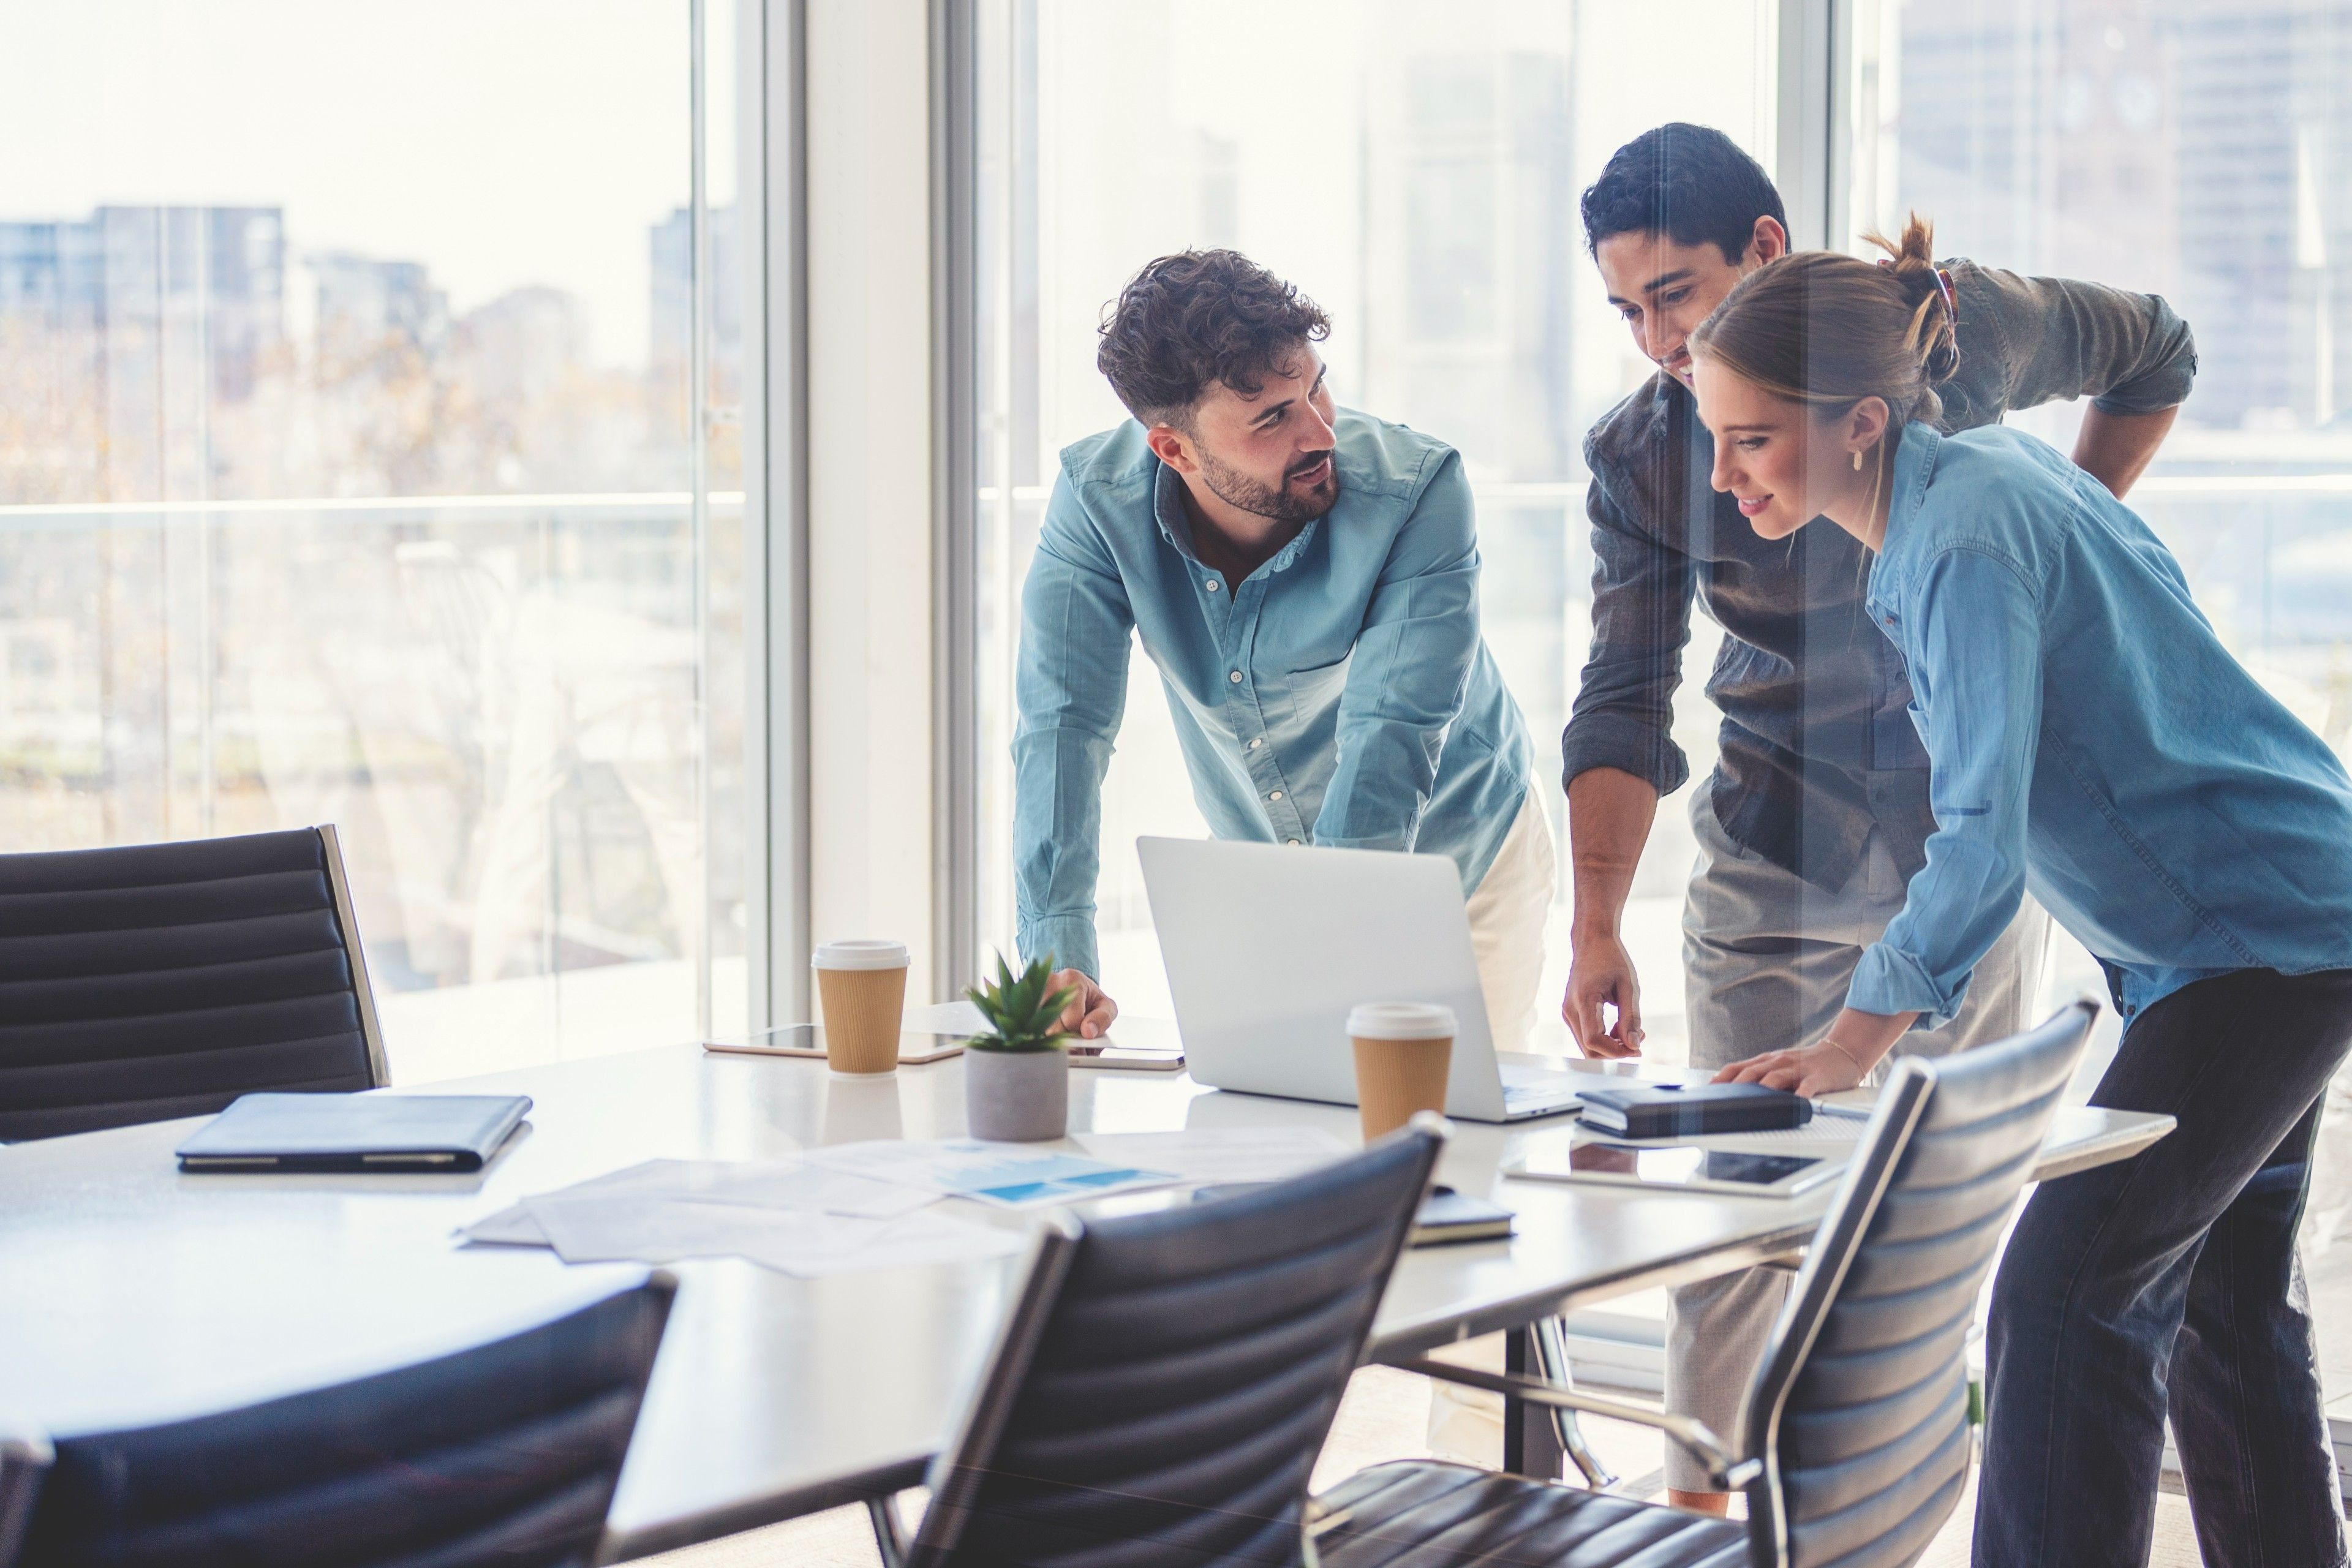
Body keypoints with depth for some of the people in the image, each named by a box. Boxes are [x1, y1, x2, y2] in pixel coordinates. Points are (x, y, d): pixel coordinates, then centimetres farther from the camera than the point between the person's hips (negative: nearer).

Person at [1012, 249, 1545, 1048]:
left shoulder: (1417, 490, -28)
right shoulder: (1097, 496, -20)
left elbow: (1391, 742, -33)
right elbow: (1064, 725, -23)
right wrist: (1058, 958, -36)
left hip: (1457, 864, -2)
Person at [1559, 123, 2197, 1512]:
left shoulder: (1957, 325, -10)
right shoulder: (1640, 459, -9)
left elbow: (2154, 357, 10)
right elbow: (1625, 702, -16)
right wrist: (1597, 926, -27)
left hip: (1978, 833, -1)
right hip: (1777, 856, 1)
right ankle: (1701, 1504, 11)